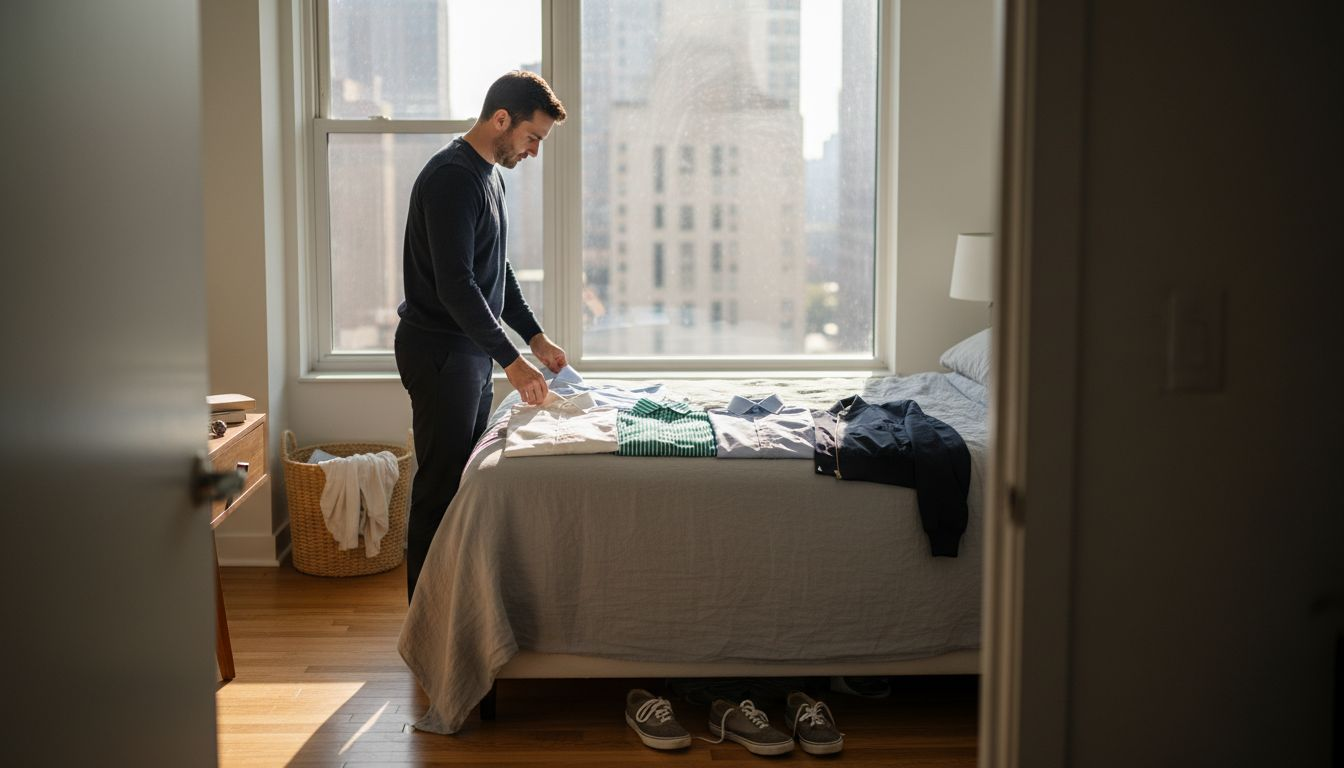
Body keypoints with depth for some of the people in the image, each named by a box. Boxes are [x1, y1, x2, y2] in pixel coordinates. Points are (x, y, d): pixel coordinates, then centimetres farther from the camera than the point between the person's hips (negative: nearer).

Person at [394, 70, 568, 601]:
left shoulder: (489, 175, 14)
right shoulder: (451, 177, -18)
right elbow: (454, 283, -26)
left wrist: (535, 336, 15)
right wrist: (511, 361, -28)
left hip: (471, 349, 10)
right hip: (439, 351, -10)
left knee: (466, 478, 13)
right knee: (440, 483, -5)